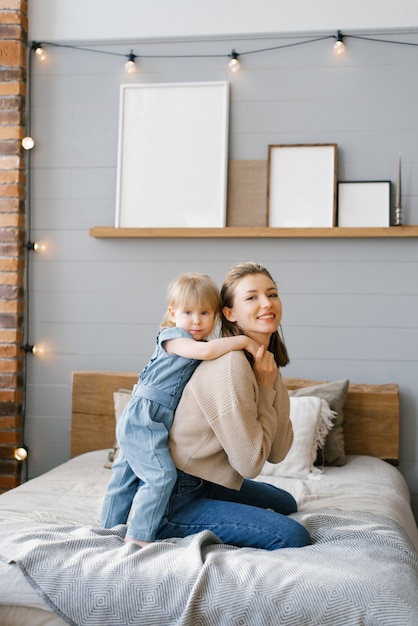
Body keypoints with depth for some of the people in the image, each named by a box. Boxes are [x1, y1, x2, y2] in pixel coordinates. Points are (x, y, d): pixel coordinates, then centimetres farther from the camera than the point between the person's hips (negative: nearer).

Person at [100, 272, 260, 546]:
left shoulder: (200, 346, 13)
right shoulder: (172, 336, -13)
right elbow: (205, 351, -30)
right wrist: (244, 340, -26)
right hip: (143, 418, -9)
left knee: (126, 477, 17)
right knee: (161, 475, -16)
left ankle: (110, 530, 28)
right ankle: (139, 536, -12)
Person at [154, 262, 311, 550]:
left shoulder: (264, 361, 4)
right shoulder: (231, 365, -24)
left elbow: (277, 452, -2)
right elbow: (250, 462, -22)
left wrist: (272, 384, -11)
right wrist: (265, 388, -16)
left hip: (209, 482, 10)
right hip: (174, 499, -10)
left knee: (285, 502, 28)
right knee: (294, 537, -15)